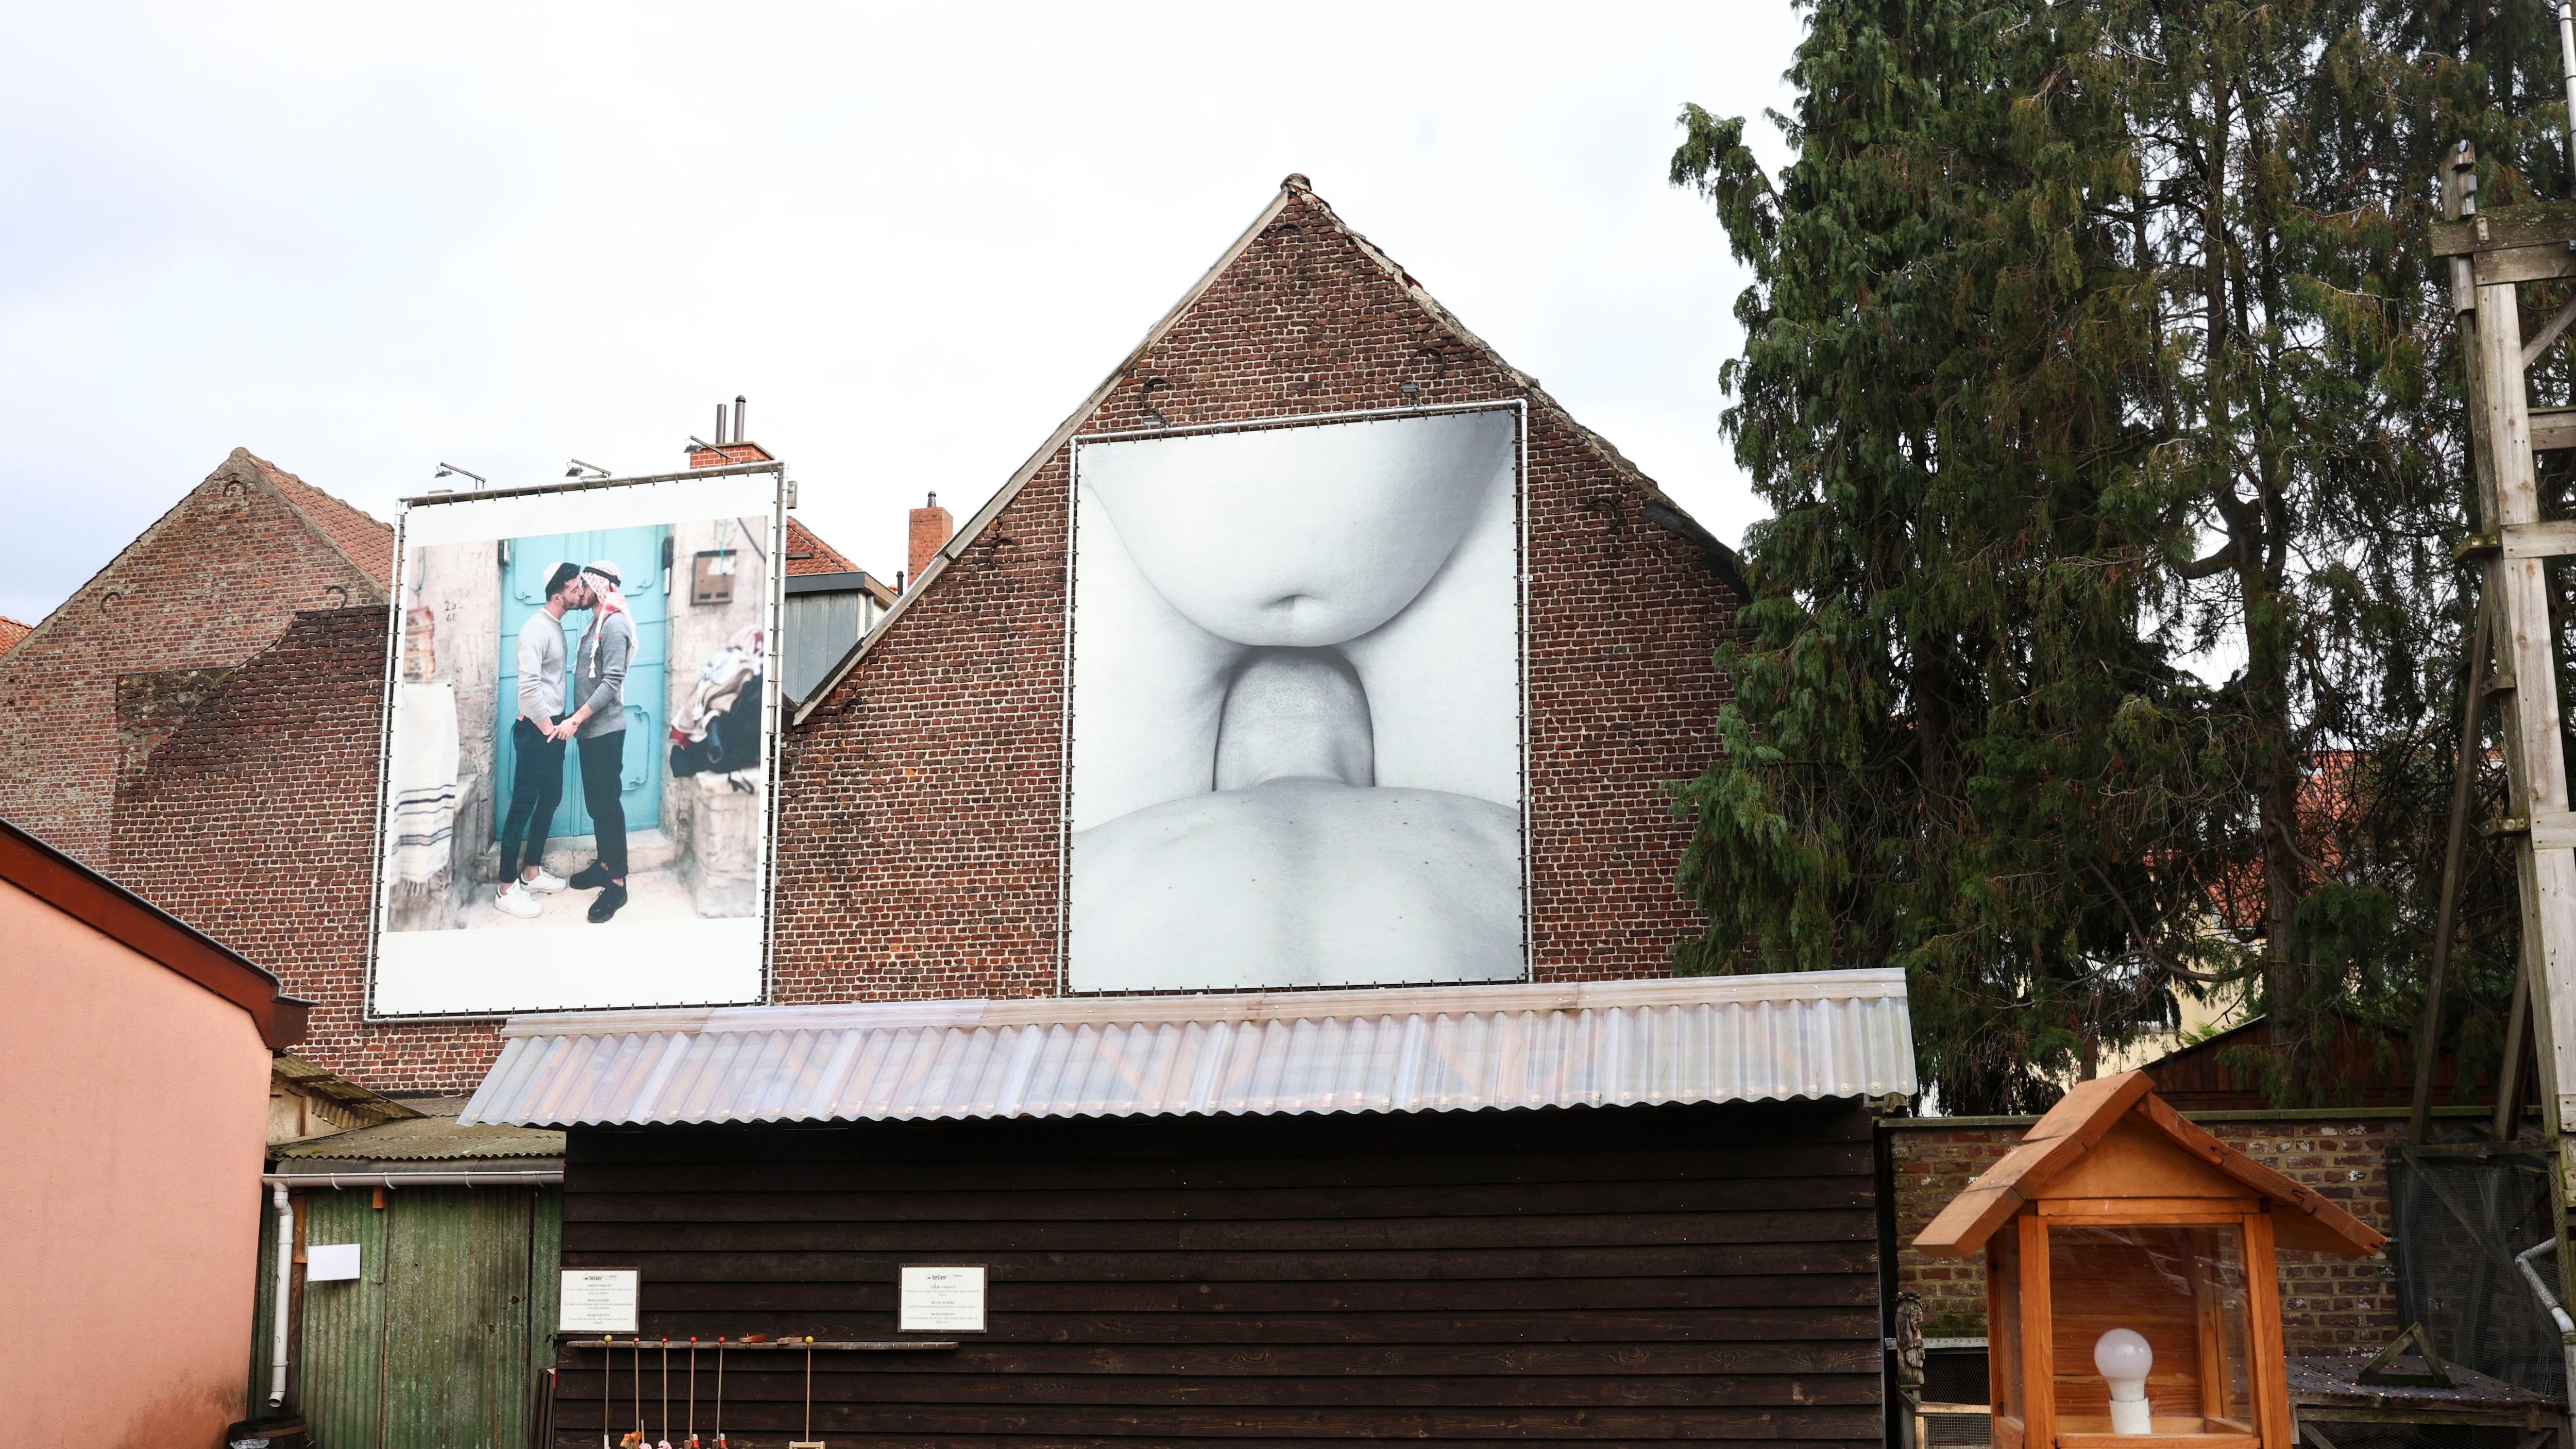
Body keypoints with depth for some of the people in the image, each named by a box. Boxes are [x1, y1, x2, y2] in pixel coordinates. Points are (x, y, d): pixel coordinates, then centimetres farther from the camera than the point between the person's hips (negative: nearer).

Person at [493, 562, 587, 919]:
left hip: (552, 728, 10)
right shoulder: (536, 629, -17)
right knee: (523, 806, -6)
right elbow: (528, 686, -23)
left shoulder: (557, 626, 13)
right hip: (535, 731, -10)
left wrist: (561, 722, 13)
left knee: (550, 799, 16)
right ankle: (507, 889, -2)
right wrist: (547, 726, -17)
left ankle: (531, 872, 28)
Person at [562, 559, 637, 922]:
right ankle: (604, 865, 26)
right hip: (590, 730, 9)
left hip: (605, 731, -9)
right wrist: (576, 719, 12)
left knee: (608, 804, -5)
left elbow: (612, 683, -21)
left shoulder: (615, 625, -15)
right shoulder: (597, 623, 14)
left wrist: (575, 719, -22)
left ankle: (617, 883, -1)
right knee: (595, 802, 15)